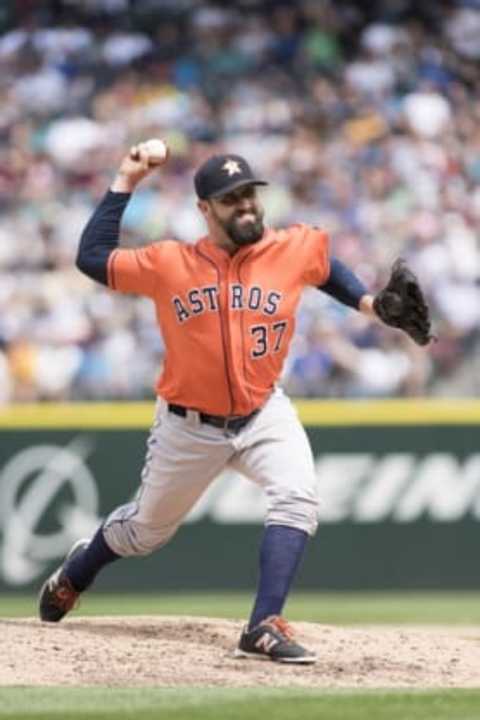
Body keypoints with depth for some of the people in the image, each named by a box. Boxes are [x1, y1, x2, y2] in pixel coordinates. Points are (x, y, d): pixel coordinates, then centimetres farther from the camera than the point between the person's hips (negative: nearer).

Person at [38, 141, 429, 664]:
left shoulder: (294, 249, -7)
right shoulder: (169, 264, -12)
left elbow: (326, 265, 15)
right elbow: (92, 257, -8)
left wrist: (367, 304, 3)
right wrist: (124, 184, -9)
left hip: (263, 415, 1)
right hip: (188, 425, -1)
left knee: (297, 498, -26)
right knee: (147, 528, 16)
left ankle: (264, 629, -27)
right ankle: (74, 575, 48)